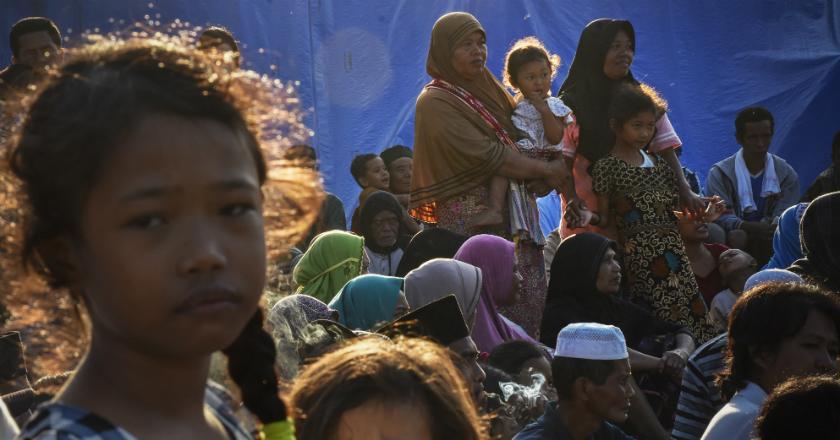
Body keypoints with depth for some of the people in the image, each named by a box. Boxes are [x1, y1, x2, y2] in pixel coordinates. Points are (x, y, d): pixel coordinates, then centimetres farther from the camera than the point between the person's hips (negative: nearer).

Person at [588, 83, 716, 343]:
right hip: (639, 251, -6)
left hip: (672, 245, 6)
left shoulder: (658, 164, 19)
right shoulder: (607, 167, 1)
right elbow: (605, 218, 2)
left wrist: (704, 211, 9)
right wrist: (588, 217, -17)